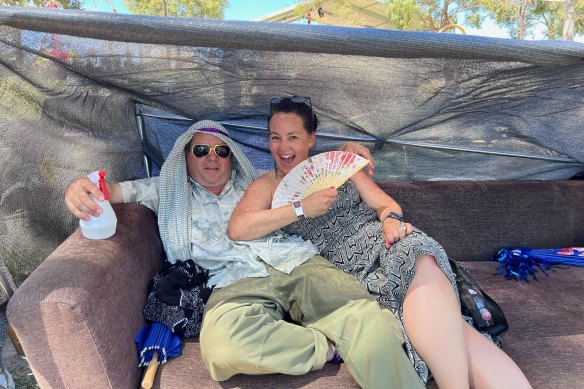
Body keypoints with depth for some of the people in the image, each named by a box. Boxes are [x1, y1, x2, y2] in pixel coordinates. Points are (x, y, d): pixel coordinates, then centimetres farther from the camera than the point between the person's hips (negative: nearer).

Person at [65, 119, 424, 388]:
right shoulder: (169, 190, 24)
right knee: (221, 343, -36)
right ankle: (331, 347, -20)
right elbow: (116, 190, 14)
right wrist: (80, 187, -11)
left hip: (297, 261, 2)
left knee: (368, 320, -27)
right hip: (238, 280, -1)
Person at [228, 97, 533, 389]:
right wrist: (302, 209, -13)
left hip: (380, 238, 3)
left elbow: (387, 204, 14)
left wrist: (391, 219, -12)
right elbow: (237, 229, -8)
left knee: (421, 264, -34)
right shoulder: (268, 185, 11)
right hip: (343, 263, -2)